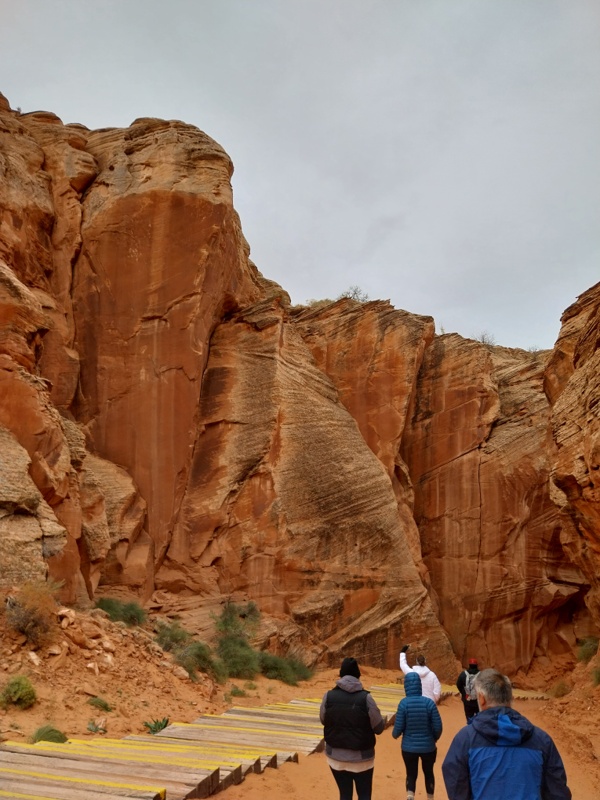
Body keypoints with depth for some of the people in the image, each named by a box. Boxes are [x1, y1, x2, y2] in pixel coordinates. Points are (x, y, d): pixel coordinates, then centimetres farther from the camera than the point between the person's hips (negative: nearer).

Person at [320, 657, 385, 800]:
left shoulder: (329, 696, -9)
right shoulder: (365, 698, -16)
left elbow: (324, 721, 6)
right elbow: (378, 727, -9)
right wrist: (384, 722, 13)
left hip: (336, 755, 2)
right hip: (361, 757, -2)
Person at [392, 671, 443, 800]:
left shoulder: (404, 703, -14)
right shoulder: (429, 702, -12)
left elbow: (398, 727, -11)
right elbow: (438, 727, -9)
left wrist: (394, 735, 12)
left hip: (409, 747, -1)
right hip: (428, 747, 1)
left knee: (411, 775, 15)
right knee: (428, 773, 23)